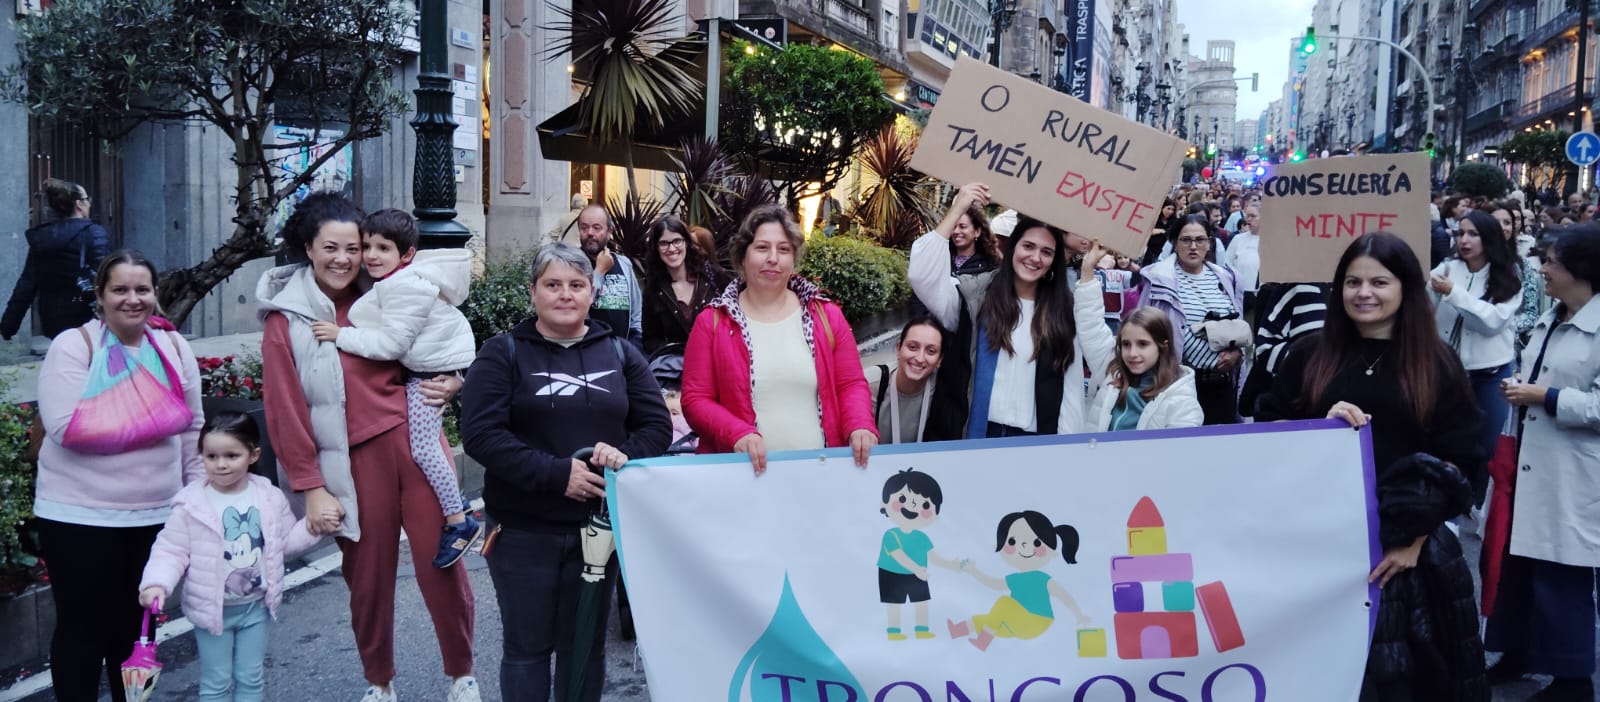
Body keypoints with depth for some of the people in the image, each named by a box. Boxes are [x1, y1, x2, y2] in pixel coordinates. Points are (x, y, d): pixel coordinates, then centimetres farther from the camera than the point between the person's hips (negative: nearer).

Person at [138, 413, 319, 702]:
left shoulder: (270, 497, -5)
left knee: (251, 679, 14)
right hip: (212, 609, -2)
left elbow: (285, 541, 7)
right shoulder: (191, 504, -14)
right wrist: (157, 583, -26)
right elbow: (171, 550, -11)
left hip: (256, 606, 3)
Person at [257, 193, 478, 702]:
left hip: (415, 440, 1)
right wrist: (311, 487, -4)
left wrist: (452, 381, -1)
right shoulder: (286, 319, 1)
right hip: (355, 459, -1)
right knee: (368, 577, 9)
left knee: (441, 564, 3)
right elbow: (285, 413, 0)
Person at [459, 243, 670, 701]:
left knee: (587, 644, 14)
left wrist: (625, 456, -15)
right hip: (524, 529, -3)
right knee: (528, 646, 8)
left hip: (599, 524, 3)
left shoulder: (619, 353, 8)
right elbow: (479, 433, -13)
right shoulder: (504, 353, -2)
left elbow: (657, 424, 7)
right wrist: (556, 473, -21)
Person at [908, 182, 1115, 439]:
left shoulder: (1068, 302, 4)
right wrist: (957, 209, -13)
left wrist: (1087, 273, -9)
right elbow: (923, 278, -14)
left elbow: (1101, 358, -8)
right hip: (984, 431, -1)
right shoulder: (978, 292, 1)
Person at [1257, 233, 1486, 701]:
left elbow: (1455, 461, 0)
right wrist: (1322, 425, -14)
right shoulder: (1309, 354, 5)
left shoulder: (1437, 364, 2)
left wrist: (1416, 539, -9)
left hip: (1404, 544, 0)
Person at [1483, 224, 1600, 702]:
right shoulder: (1549, 320, 12)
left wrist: (1545, 397, -19)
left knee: (1562, 574, 2)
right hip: (1529, 463, 8)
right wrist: (1519, 389, 5)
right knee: (1518, 563, 15)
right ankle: (1517, 651, 29)